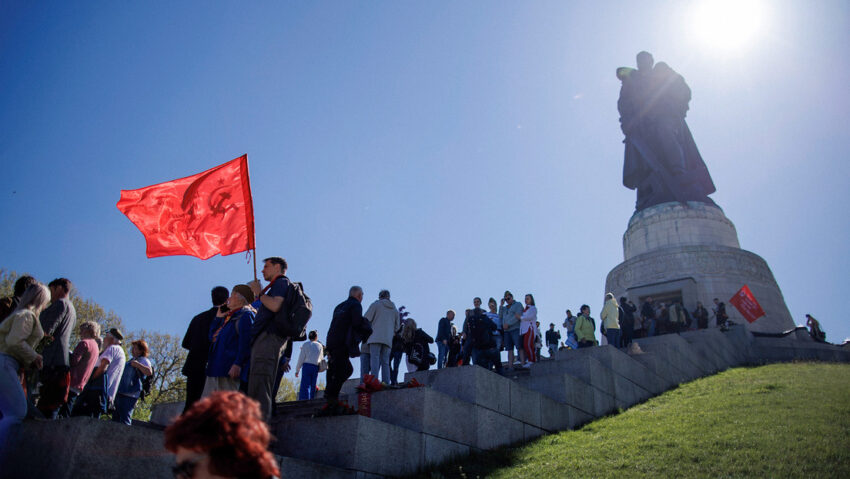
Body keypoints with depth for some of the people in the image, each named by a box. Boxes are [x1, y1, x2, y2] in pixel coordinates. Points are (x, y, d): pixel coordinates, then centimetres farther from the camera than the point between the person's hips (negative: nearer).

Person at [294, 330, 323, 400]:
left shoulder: (305, 344, 6)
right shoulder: (320, 346, 14)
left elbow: (301, 358, 1)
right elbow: (321, 358, 17)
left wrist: (297, 370, 3)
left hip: (306, 365, -3)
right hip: (316, 367, 3)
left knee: (305, 385, -10)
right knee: (313, 386, 5)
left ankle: (303, 402, -23)